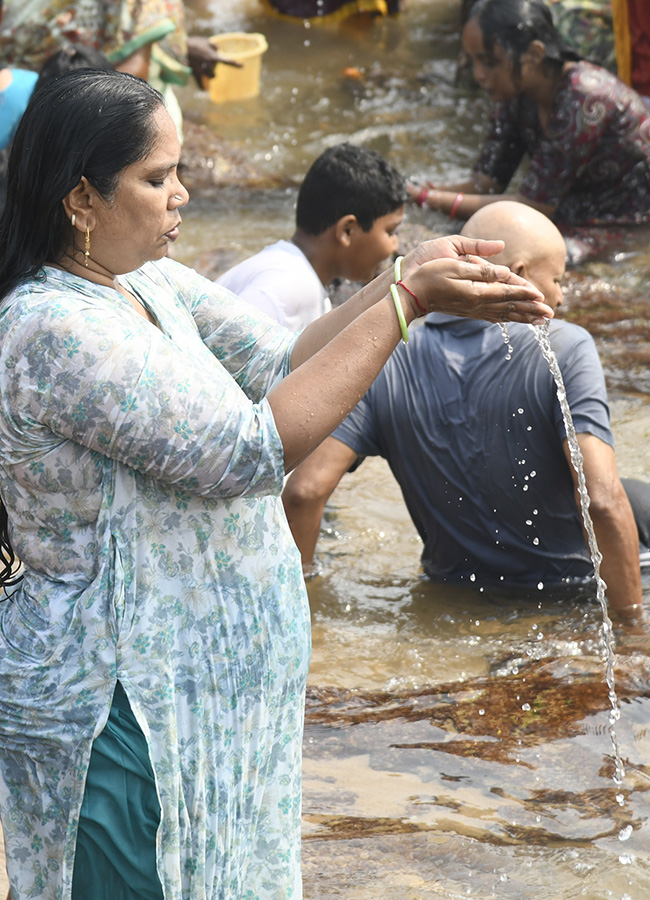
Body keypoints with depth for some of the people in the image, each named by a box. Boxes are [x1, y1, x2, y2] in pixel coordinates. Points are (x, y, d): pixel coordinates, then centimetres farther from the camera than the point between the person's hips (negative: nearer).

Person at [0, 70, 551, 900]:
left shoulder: (152, 284, 4)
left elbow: (281, 364, 4)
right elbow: (251, 450, -27)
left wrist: (408, 280, -12)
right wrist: (405, 301, -23)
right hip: (124, 713, -9)